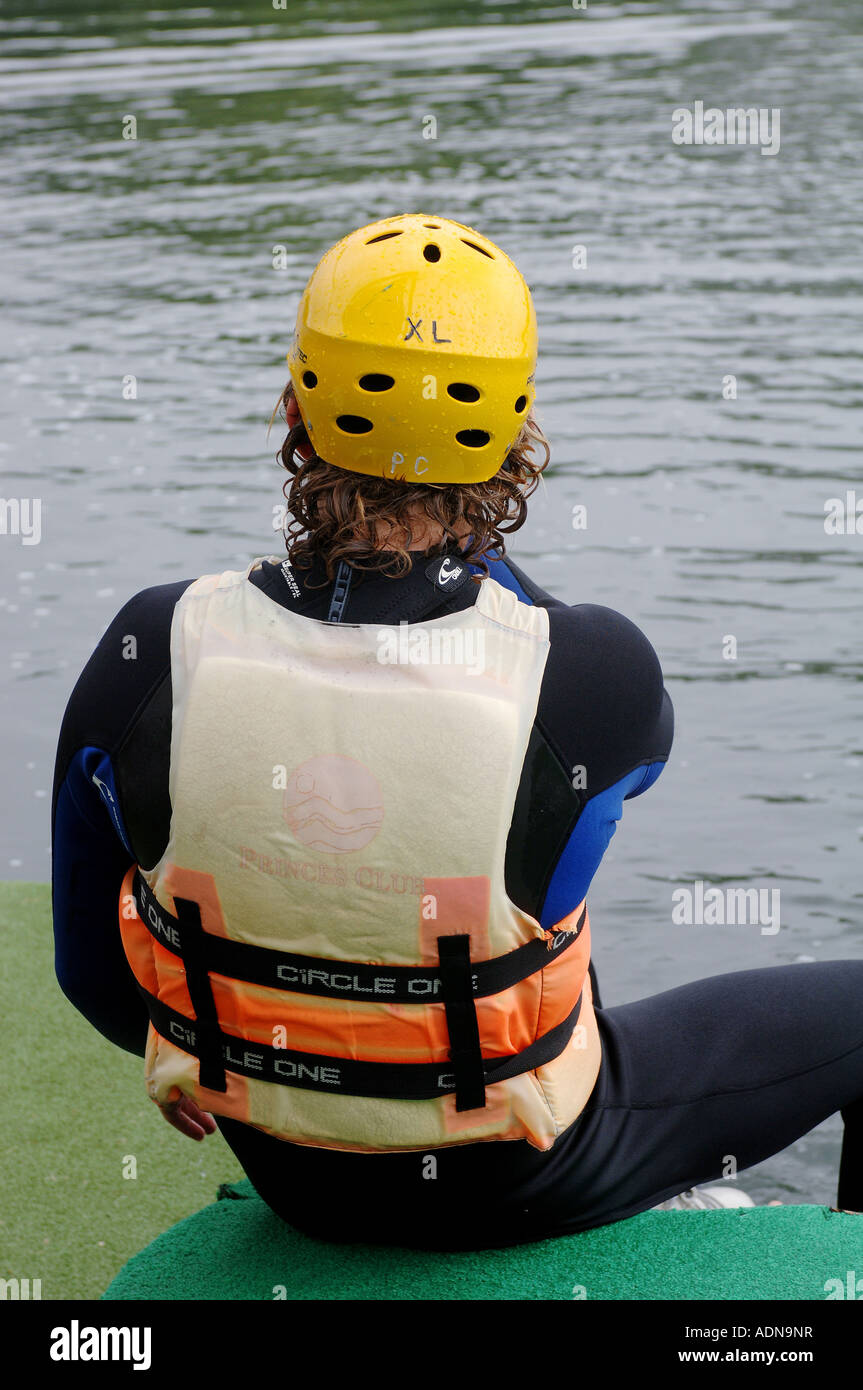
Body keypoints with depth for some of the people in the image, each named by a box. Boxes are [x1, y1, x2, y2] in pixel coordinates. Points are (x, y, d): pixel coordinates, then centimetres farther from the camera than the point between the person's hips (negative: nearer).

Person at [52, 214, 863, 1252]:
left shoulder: (145, 657, -21)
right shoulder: (597, 672, -29)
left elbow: (94, 970, -6)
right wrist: (477, 553, -1)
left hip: (283, 1169, 4)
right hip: (520, 1186, -3)